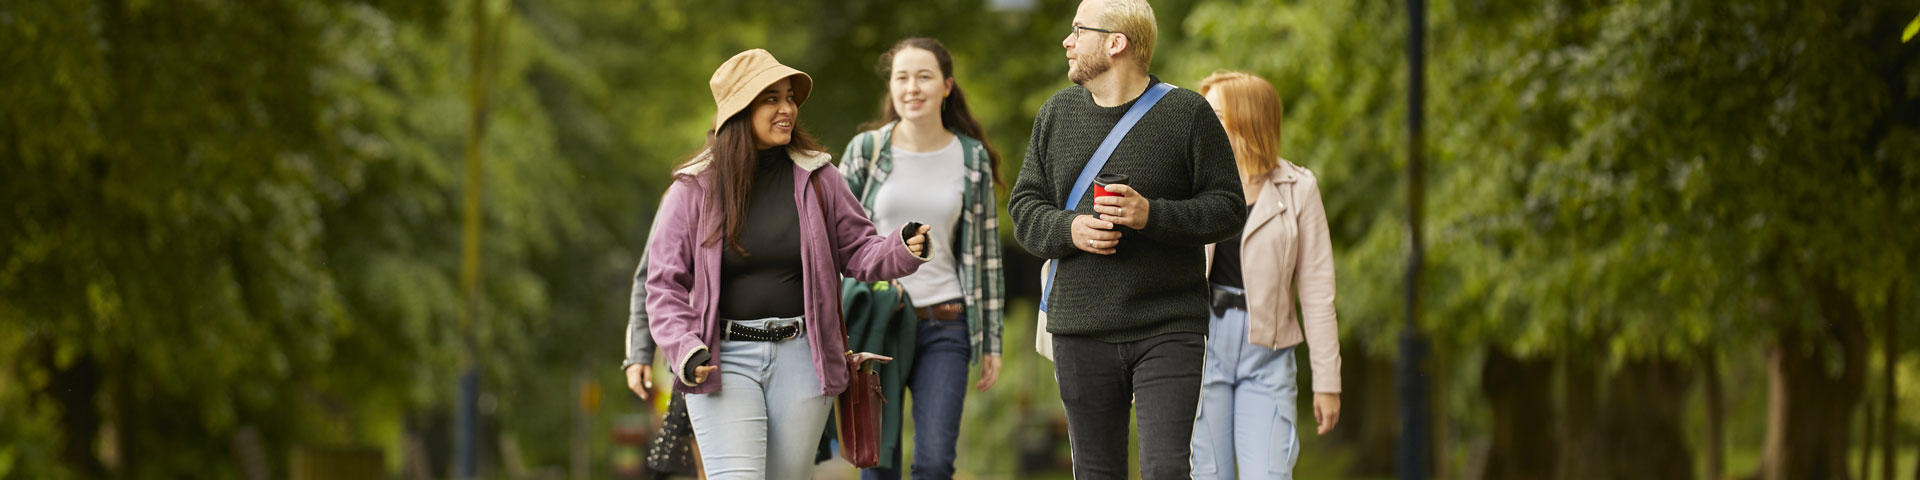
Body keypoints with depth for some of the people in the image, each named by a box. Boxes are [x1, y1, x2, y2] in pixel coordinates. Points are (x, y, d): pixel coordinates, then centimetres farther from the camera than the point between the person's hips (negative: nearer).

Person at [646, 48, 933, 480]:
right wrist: (685, 350, -12)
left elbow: (857, 252, 11)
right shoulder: (694, 189, 1)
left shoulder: (816, 178, 6)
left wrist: (903, 249, -11)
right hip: (724, 359, -2)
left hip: (800, 358, 2)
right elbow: (664, 282, 3)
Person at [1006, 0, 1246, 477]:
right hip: (1080, 331, 4)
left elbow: (1228, 207, -3)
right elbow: (1024, 206, 12)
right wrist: (1069, 230, -10)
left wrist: (1152, 215, -18)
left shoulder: (1187, 113, -3)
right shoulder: (1056, 114, 10)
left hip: (1168, 330, -4)